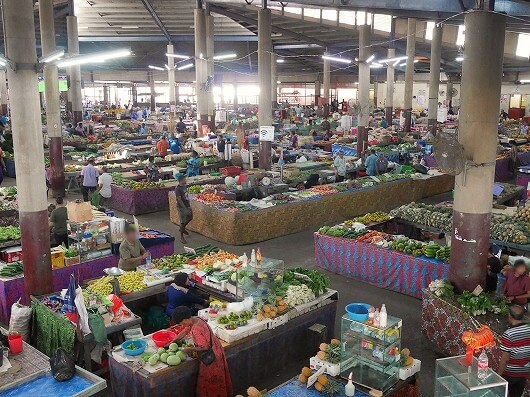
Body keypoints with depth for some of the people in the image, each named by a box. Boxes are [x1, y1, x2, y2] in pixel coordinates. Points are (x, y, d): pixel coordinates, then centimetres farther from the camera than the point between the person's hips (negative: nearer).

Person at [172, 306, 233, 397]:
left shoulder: (196, 329, -32)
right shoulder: (194, 320, -4)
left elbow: (204, 347, -27)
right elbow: (185, 331, 12)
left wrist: (189, 349, -13)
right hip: (214, 351, 9)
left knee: (209, 382, 10)